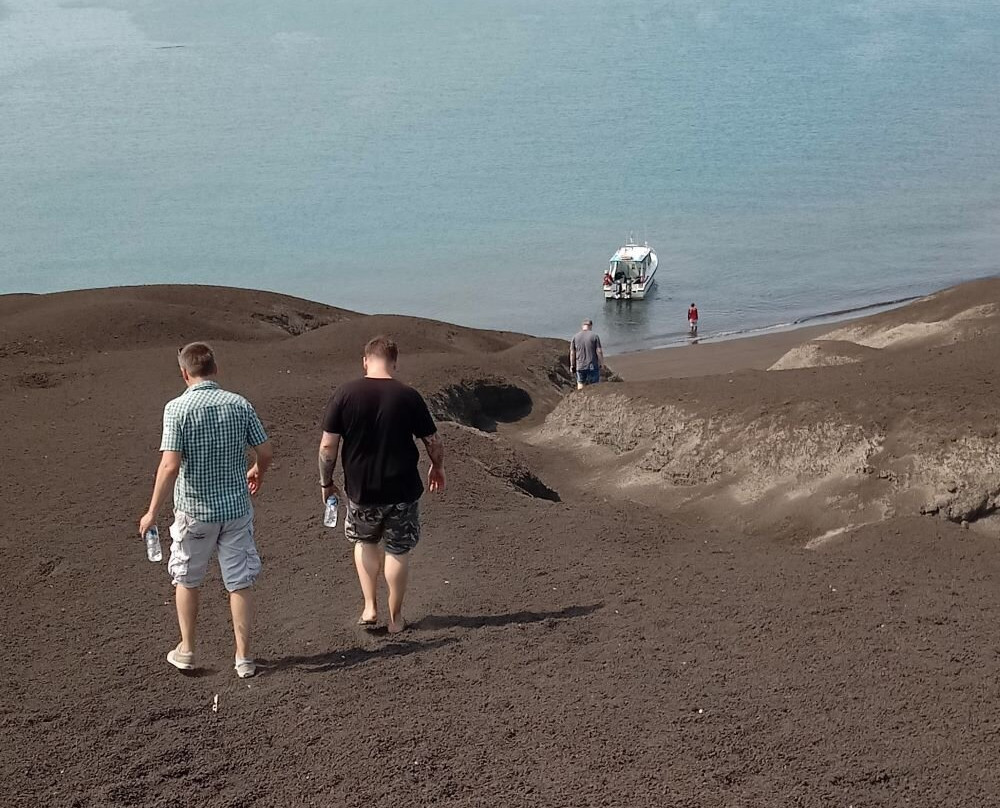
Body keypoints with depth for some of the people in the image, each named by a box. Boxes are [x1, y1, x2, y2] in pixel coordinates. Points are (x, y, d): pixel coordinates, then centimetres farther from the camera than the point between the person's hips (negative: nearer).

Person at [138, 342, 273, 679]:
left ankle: (186, 651, 29)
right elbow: (265, 452, 2)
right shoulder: (239, 404, -3)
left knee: (186, 580, 19)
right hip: (236, 508, 2)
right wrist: (257, 473, 24)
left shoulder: (178, 408, -14)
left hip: (194, 511, -2)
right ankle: (244, 658, 15)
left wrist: (153, 511, -10)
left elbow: (170, 465, -18)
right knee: (240, 583, 10)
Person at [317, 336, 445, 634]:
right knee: (398, 551, 14)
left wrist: (326, 482, 7)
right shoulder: (408, 396, -8)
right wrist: (438, 468, 20)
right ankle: (395, 617, 22)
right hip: (402, 490, -1)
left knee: (365, 542, 25)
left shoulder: (345, 394, -8)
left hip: (361, 490, 1)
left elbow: (328, 445, -8)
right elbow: (433, 442, 0)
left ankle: (370, 607, 19)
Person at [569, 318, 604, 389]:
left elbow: (572, 353, 2)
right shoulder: (594, 336, -8)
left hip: (580, 366, 2)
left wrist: (572, 365, 12)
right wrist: (602, 363, 3)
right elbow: (599, 351, -10)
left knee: (580, 383, 15)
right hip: (593, 366, -2)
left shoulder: (575, 337, 0)